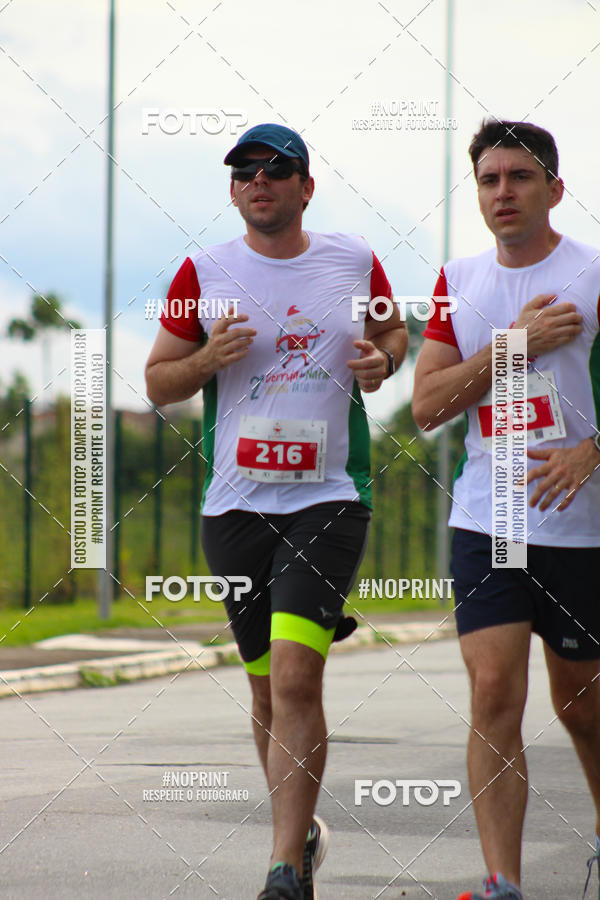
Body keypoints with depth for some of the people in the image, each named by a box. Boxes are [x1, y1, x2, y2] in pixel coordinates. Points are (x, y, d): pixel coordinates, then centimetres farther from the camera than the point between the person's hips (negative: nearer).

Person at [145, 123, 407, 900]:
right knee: (268, 688, 9)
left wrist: (382, 359, 2)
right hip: (236, 505, 2)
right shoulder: (204, 274, 4)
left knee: (296, 676, -17)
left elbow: (394, 330, 25)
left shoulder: (354, 261, 7)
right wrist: (209, 358, -11)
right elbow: (157, 381, 9)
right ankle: (301, 834, 30)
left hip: (330, 496, -2)